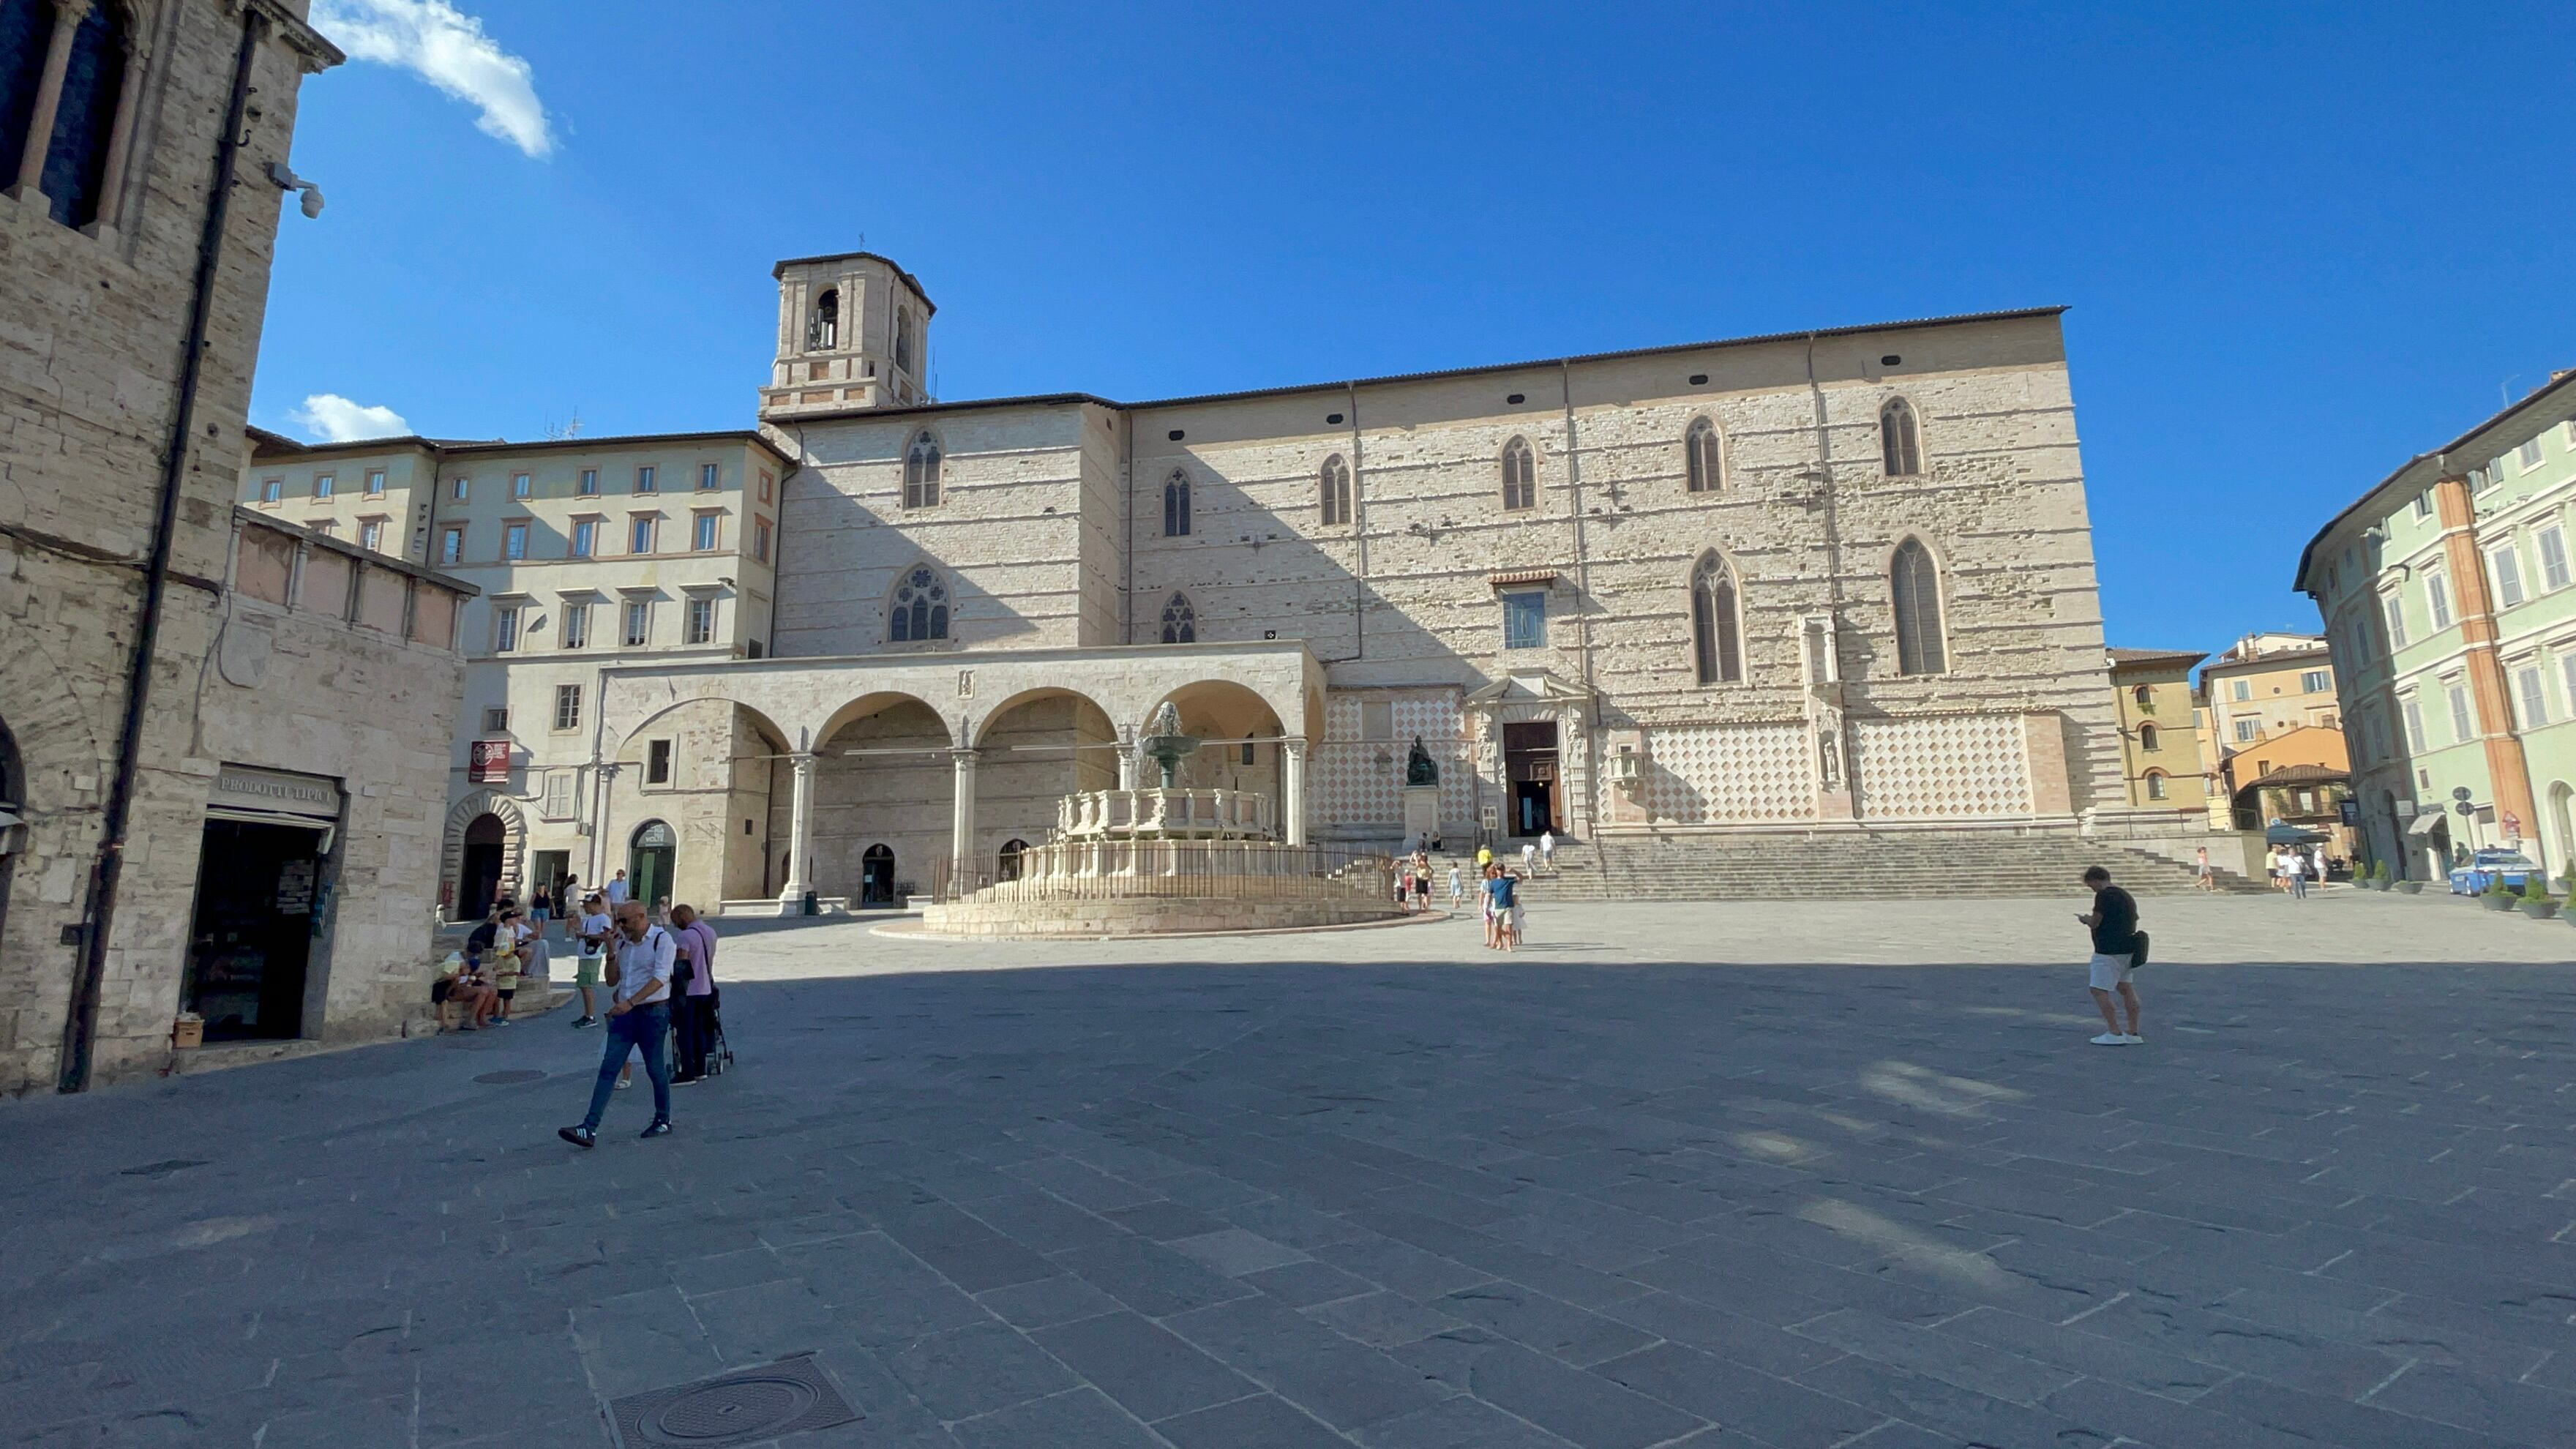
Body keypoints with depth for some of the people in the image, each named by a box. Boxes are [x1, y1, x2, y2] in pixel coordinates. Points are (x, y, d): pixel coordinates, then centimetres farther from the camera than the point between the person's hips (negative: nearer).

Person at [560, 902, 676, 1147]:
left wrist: (630, 1002, -28)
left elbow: (660, 978, -19)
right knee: (608, 1069, -3)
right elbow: (612, 981, 15)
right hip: (625, 1011, 6)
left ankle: (663, 1121, 21)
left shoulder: (662, 939, -9)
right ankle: (590, 1129, -6)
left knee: (656, 1069, 6)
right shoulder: (623, 943, 12)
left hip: (653, 1012, -6)